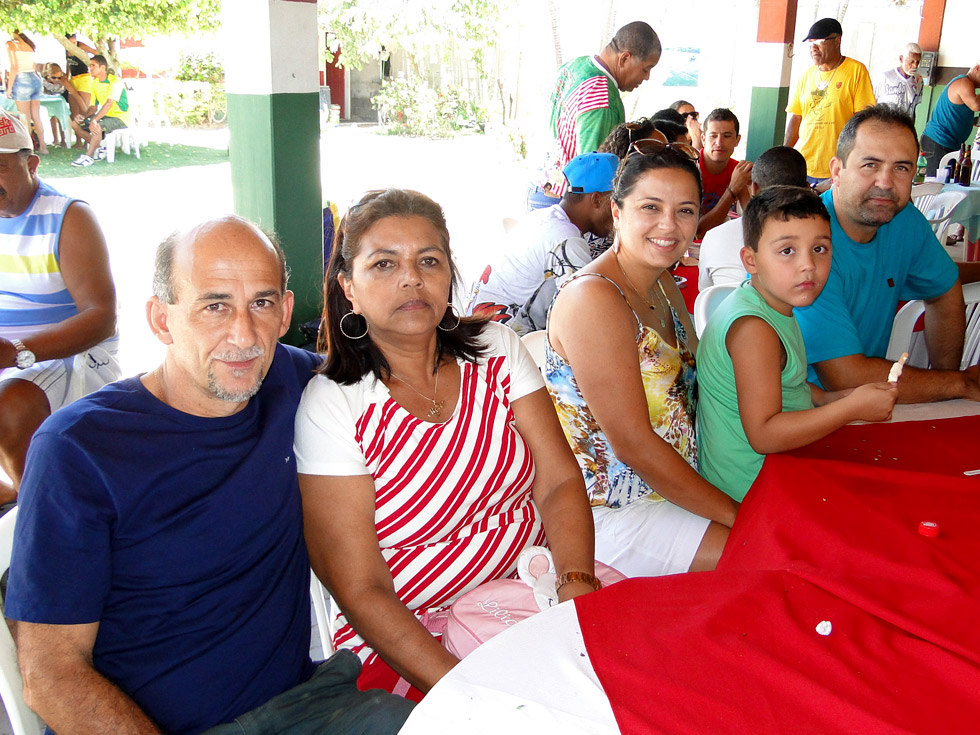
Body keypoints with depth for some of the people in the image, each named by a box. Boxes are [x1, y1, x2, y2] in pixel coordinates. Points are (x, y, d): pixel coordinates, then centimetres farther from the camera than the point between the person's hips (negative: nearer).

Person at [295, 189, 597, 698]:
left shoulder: (496, 348, 2)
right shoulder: (330, 405, -12)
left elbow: (559, 483, -2)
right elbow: (361, 591, -14)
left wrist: (578, 588, -21)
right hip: (405, 637, -4)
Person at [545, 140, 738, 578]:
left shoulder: (664, 285, 8)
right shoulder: (593, 299, -21)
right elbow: (632, 444, -23)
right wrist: (736, 513, -16)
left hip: (671, 490, 9)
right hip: (607, 515, -8)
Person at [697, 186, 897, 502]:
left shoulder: (774, 305, 4)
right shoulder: (752, 329, -27)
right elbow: (763, 435, -29)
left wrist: (827, 399, 4)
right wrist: (852, 408, -25)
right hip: (750, 485, -9)